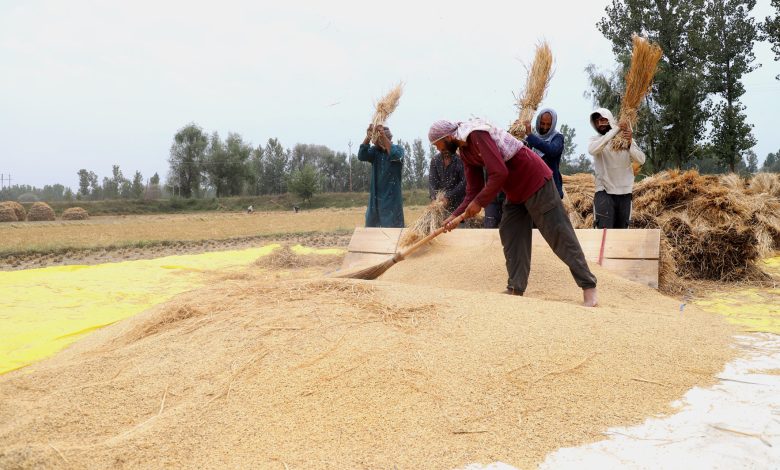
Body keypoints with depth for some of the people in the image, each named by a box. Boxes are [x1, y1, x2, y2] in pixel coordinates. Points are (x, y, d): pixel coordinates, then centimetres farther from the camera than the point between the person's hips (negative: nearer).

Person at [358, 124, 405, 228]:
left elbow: (395, 155, -28)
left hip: (392, 198, -4)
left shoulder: (398, 149, -4)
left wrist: (383, 136, -35)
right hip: (375, 198, 5)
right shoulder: (375, 151, 6)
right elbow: (361, 156, -14)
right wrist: (368, 137, -27)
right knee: (371, 226, 13)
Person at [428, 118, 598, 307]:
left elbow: (499, 173, -28)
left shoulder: (477, 133, -21)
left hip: (535, 180, -10)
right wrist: (455, 215, -1)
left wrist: (479, 202, -20)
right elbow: (473, 190, 9)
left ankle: (589, 287, -1)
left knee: (559, 235, -7)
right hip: (515, 191, 10)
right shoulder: (465, 152, 8)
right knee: (510, 237, 6)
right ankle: (515, 290, 10)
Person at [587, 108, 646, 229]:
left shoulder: (626, 138, 4)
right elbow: (592, 150, -26)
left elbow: (641, 160, -7)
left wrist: (630, 143, -26)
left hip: (624, 192, 3)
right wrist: (615, 129, -29)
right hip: (604, 191, -3)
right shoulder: (595, 140, -1)